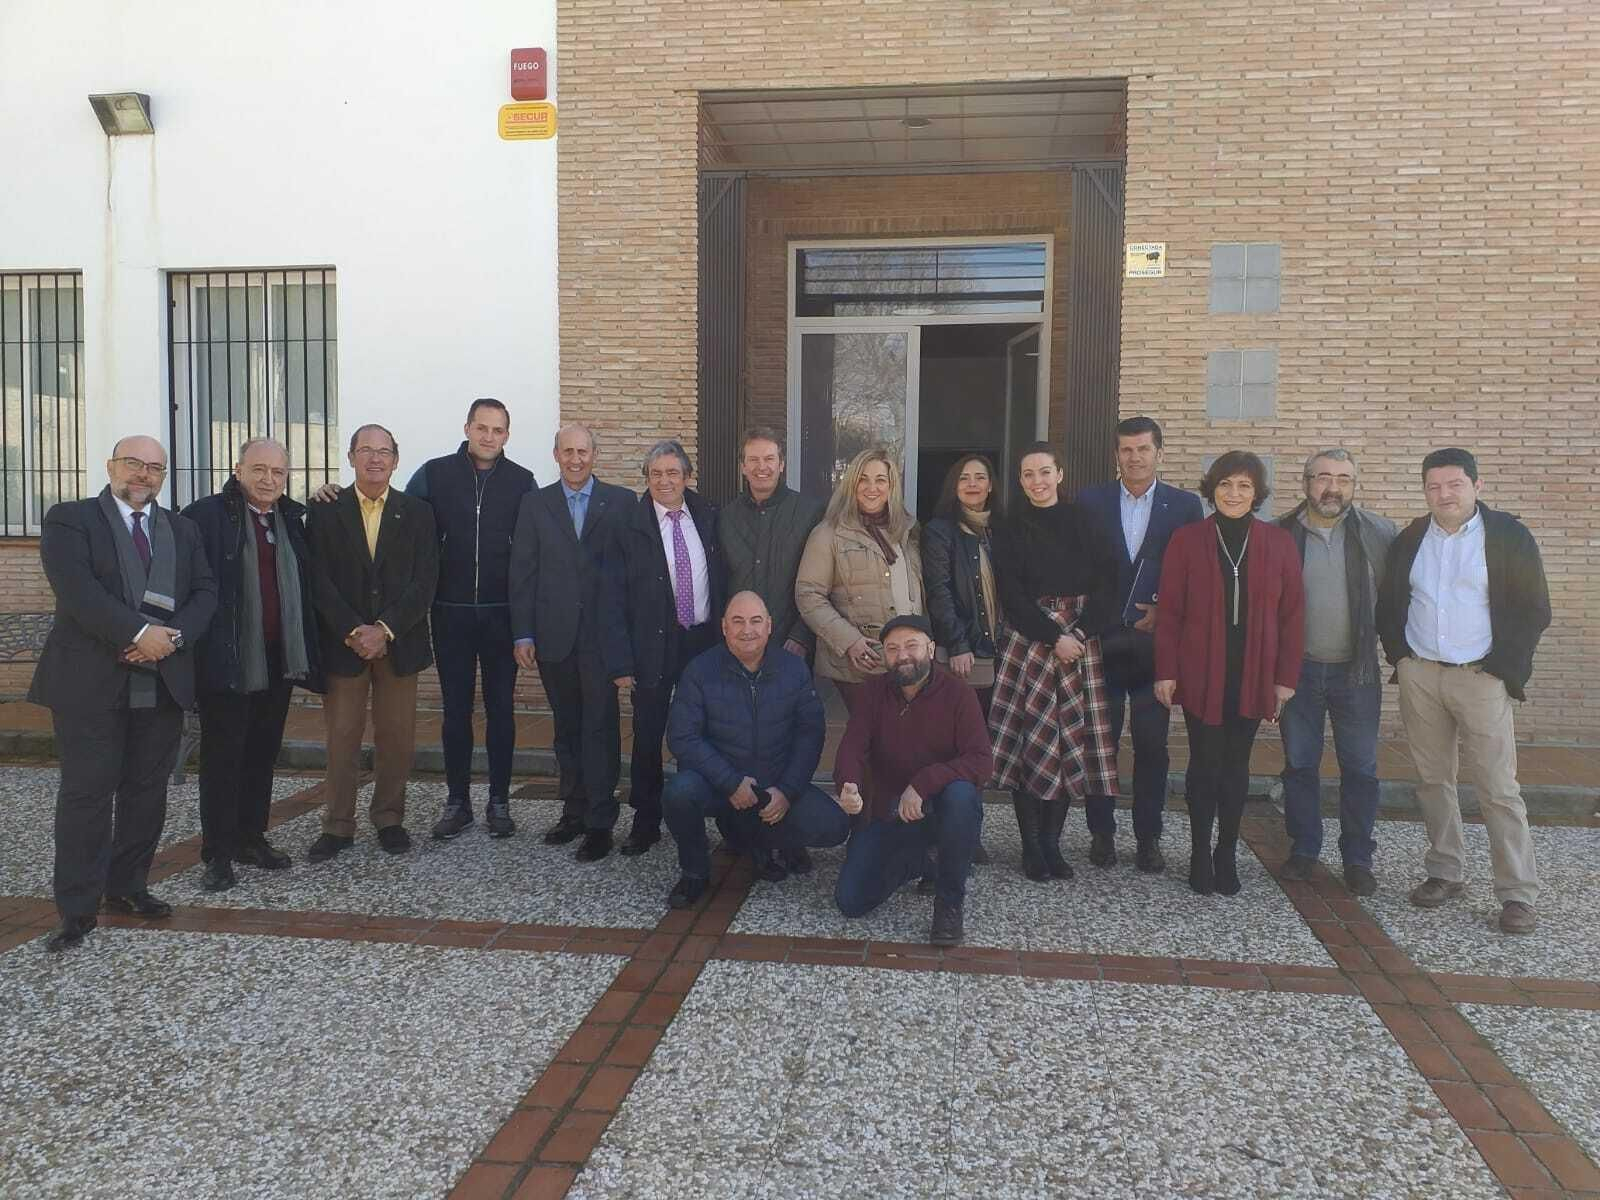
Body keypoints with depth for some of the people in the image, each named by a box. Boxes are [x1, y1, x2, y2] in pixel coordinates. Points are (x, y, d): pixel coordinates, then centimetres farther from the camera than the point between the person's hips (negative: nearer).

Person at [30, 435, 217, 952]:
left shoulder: (182, 529, 14)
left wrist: (173, 637, -12)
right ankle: (78, 908, 7)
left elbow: (205, 591, 6)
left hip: (162, 682, 4)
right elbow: (77, 588, -14)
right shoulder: (69, 520, 1)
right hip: (91, 681, -4)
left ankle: (128, 887, 24)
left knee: (147, 790, 10)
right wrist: (140, 632, -22)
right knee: (87, 792, -1)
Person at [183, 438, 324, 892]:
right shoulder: (205, 515, -7)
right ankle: (218, 854, 11)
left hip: (279, 662, 5)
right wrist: (189, 641, -14)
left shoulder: (293, 519, 11)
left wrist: (306, 651, 8)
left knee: (263, 754, 15)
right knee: (222, 758, 3)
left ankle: (251, 838, 28)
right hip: (227, 663, -5)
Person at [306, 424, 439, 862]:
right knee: (341, 737, 4)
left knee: (397, 736, 6)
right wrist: (354, 631, -13)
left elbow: (424, 580, -3)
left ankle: (389, 819, 21)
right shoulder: (325, 510, 3)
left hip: (399, 642, 1)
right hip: (343, 642, -1)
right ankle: (338, 826, 15)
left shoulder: (417, 512, 5)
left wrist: (384, 629, -13)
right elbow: (320, 579, -3)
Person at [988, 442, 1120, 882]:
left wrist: (1081, 632, -10)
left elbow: (1107, 581, 3)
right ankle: (1032, 847, 4)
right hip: (1029, 641, -2)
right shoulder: (1011, 531, 6)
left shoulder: (1082, 523, 10)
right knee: (1029, 739, -5)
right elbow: (1012, 596, -2)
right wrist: (1053, 637, -12)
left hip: (1080, 642, 2)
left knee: (1075, 741, 0)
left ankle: (1052, 843, 11)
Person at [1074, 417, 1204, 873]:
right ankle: (1101, 833, 18)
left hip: (1154, 642, 0)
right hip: (1102, 641, 0)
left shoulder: (1185, 505, 4)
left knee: (1152, 746, 4)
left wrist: (1164, 612, -8)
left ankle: (1148, 838, 15)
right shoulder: (1090, 501, 4)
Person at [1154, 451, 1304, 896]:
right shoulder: (1186, 540, -1)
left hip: (1253, 677, 1)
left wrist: (1286, 677, 1)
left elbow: (1292, 614, 4)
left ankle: (1227, 854, 23)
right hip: (1201, 675, -1)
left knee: (1236, 766, 9)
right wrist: (1166, 672, -5)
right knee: (1205, 765, 3)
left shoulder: (1279, 543, 3)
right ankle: (1200, 854, 17)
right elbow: (1169, 611, -1)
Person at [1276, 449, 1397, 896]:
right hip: (1299, 669, 1)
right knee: (1299, 764, 9)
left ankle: (1358, 859, 19)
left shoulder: (1379, 533, -4)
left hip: (1356, 671, 0)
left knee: (1360, 768, 6)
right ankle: (1303, 849, 23)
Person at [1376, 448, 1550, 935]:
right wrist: (1400, 657, 5)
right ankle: (1445, 873, 21)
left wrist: (1503, 669, -7)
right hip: (1419, 676, 4)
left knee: (1499, 789, -4)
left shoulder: (1508, 536, -2)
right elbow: (1388, 606, 17)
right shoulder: (1410, 540, 9)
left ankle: (1519, 894, 2)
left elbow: (1534, 611, -1)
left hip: (1480, 678, -4)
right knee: (1433, 781, 9)